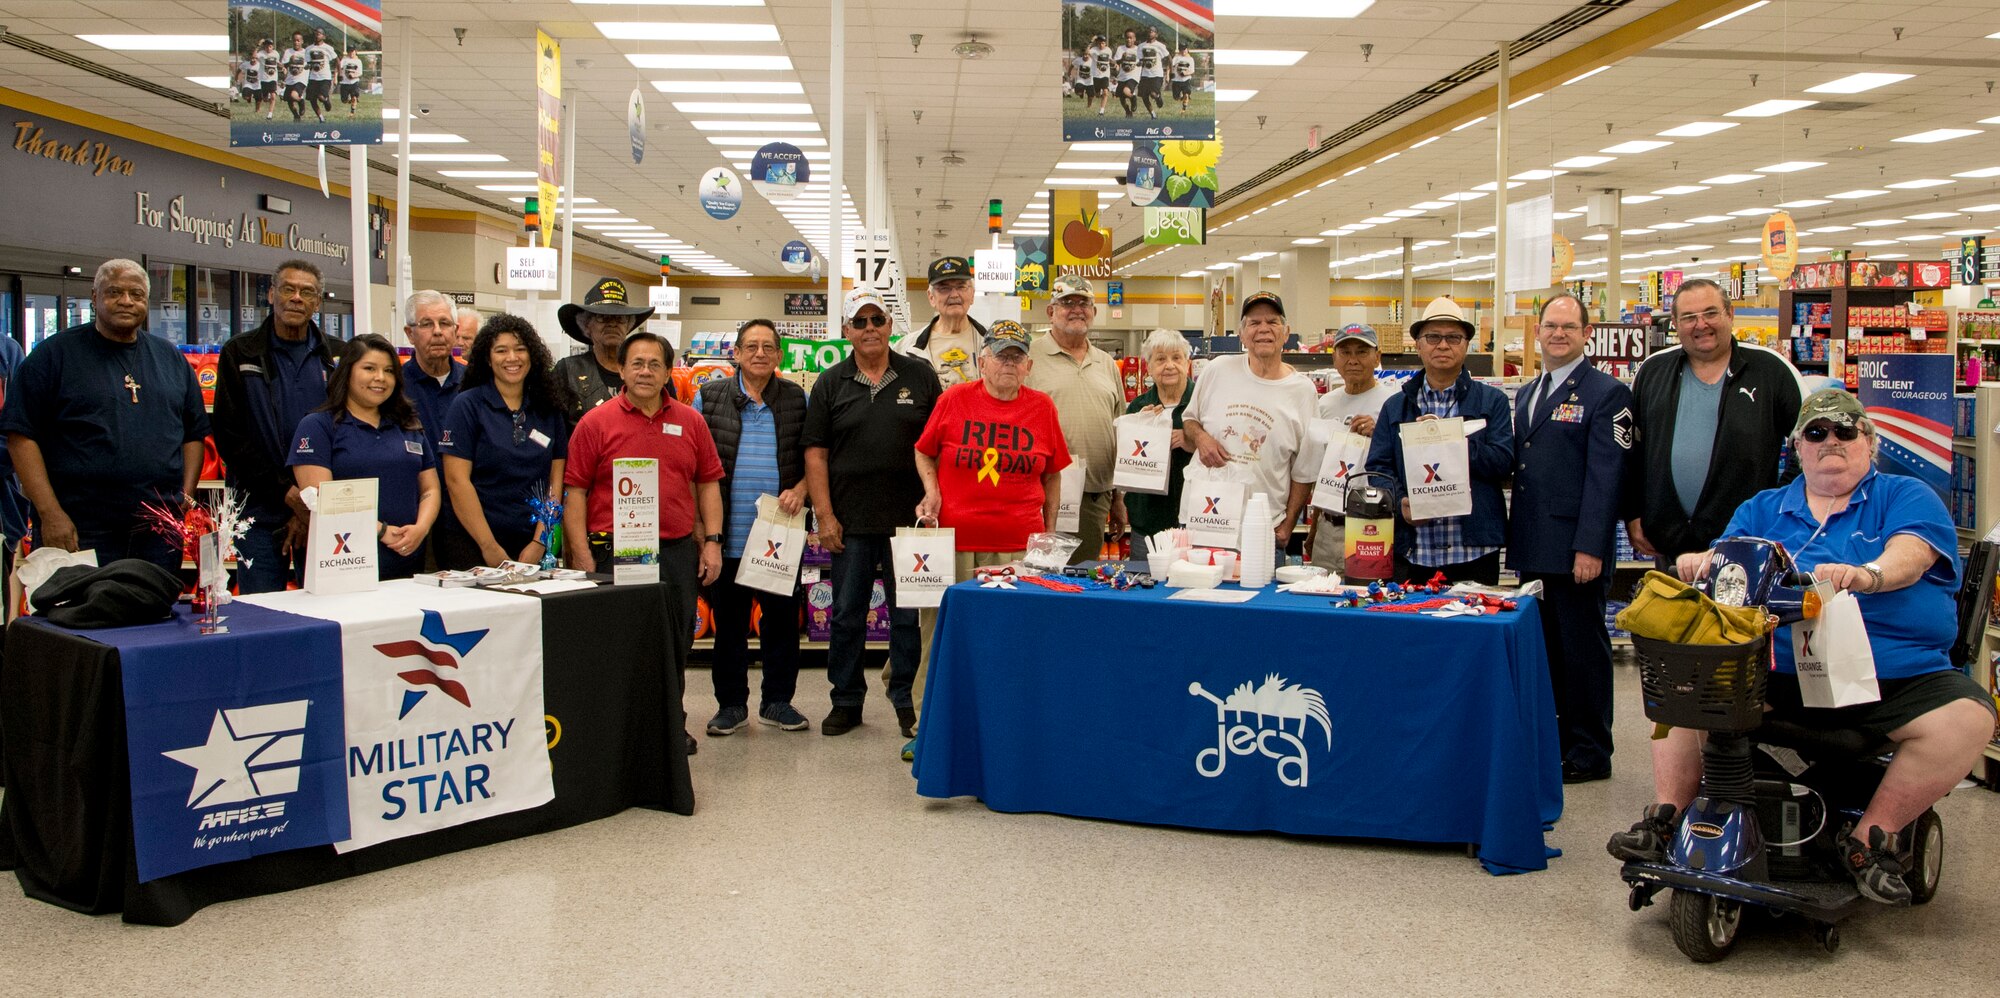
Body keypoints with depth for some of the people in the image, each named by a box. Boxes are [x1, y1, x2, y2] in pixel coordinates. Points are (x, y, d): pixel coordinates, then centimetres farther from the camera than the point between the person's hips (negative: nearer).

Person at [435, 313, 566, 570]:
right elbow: (457, 481, -9)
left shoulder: (549, 411, 8)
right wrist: (490, 547, -14)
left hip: (531, 546, 3)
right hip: (471, 544, -3)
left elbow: (555, 481, 4)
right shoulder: (466, 406, -3)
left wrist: (539, 543, -7)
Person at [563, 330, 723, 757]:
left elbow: (708, 482, 12)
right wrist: (582, 557, -9)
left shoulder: (690, 421, 9)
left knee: (676, 646, 12)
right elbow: (574, 492, -3)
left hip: (679, 550, 4)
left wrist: (712, 541, 5)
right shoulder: (596, 423, -2)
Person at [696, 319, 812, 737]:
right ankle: (731, 703, 20)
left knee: (783, 618, 6)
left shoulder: (797, 400, 7)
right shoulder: (710, 397, 4)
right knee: (728, 621, 8)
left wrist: (800, 490, -9)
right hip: (726, 536, -1)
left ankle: (777, 701, 20)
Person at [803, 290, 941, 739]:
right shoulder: (830, 383, 5)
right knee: (847, 615, 8)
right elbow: (816, 452, 3)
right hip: (851, 521, 1)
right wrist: (824, 515, -4)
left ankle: (907, 700, 19)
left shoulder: (920, 376, 4)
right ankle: (847, 701, 21)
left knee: (908, 614, 6)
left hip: (909, 518, -1)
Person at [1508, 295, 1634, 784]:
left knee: (1583, 649, 2)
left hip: (1577, 549, -7)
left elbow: (1605, 477, -14)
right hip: (1533, 549, 7)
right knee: (1544, 647, 14)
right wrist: (1515, 536, 12)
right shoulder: (1526, 394, 16)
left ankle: (1588, 753, 13)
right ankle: (1549, 740, 25)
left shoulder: (1606, 393, -7)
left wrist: (1590, 547, -19)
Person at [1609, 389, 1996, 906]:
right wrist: (1702, 563, -17)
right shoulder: (1763, 509, 21)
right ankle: (1665, 816, -11)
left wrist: (1867, 574, -33)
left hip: (1897, 677, -1)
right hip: (1777, 673, 2)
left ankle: (1870, 839, -13)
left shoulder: (1907, 497, 11)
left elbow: (1910, 555, -9)